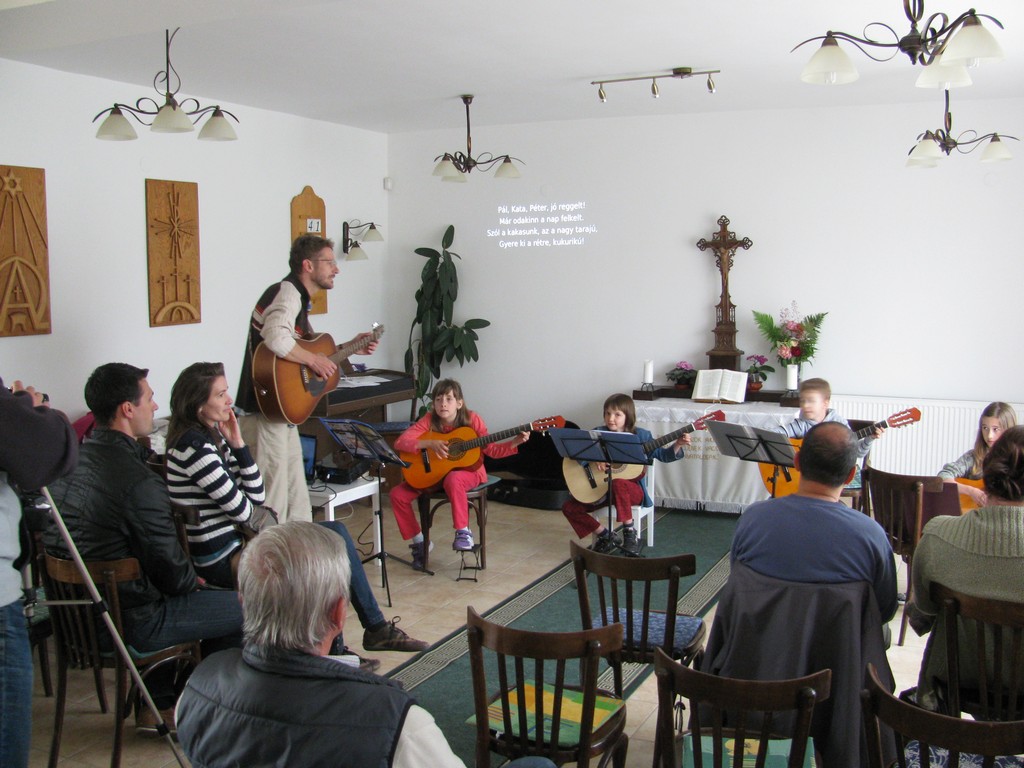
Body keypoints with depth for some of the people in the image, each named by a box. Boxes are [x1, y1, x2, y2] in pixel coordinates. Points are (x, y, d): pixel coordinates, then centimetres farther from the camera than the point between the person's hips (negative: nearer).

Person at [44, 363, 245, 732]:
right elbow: (172, 572, -19)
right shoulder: (138, 481, -27)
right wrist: (193, 580, 2)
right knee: (247, 608, 3)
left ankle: (156, 706, 38)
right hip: (129, 624, -9)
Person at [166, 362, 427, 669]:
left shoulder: (213, 438, 10)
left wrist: (237, 444, -3)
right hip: (220, 560, -9)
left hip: (236, 543, 9)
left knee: (336, 532, 5)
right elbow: (244, 511, -19)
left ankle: (376, 628, 10)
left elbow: (256, 496, 4)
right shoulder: (194, 446, -20)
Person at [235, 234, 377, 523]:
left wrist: (349, 347, 21)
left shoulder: (298, 298, 18)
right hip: (265, 412, -10)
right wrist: (314, 360, -21)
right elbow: (277, 339, -35)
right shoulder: (286, 293, -15)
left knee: (297, 504, 18)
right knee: (272, 507, -3)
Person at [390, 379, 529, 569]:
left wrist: (515, 442, -24)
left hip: (468, 471, -4)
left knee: (453, 479, -40)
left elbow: (492, 450, -9)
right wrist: (429, 443, -28)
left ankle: (464, 532, -23)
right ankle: (419, 542, 8)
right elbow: (400, 442, -16)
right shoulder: (430, 420, -10)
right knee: (397, 494, -10)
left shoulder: (471, 419, -13)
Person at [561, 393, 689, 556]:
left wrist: (678, 445, -16)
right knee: (569, 507, -7)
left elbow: (662, 455, 2)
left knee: (617, 484, -39)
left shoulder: (640, 435, -2)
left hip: (632, 489, -4)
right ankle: (607, 536, 6)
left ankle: (630, 533, -21)